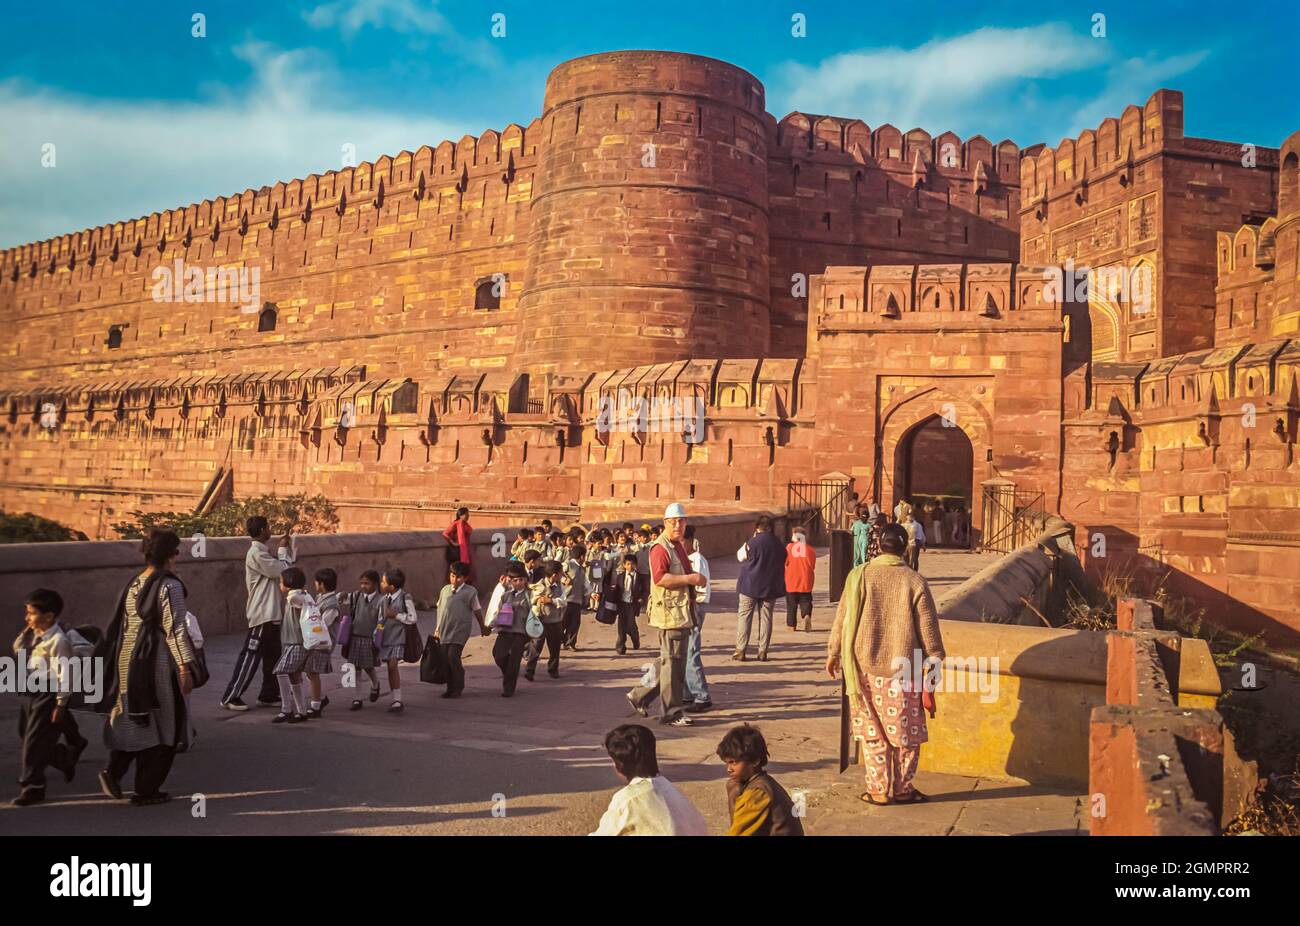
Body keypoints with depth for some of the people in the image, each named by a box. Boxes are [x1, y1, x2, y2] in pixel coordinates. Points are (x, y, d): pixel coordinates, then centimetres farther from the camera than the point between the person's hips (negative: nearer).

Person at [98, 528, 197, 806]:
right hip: (157, 662, -7)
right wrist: (185, 667, -15)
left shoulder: (133, 584, 9)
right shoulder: (169, 586, -12)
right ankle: (146, 790, 9)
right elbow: (175, 629, -16)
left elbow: (119, 627, 15)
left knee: (131, 718, 20)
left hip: (127, 659, 7)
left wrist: (116, 663, 23)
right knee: (160, 724, 4)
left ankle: (113, 771, 3)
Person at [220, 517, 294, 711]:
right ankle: (231, 697, 1)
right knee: (250, 656, -6)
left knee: (272, 657, 14)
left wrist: (287, 545, 13)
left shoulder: (262, 552, 14)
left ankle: (268, 695, 22)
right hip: (262, 614, -10)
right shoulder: (256, 553, -16)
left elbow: (280, 568, 19)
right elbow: (280, 570, -19)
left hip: (271, 614, 10)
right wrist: (283, 549, -5)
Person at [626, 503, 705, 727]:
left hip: (682, 613, 10)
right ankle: (671, 712, 5)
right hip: (670, 612, -10)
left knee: (672, 662, 16)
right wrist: (690, 579, -25)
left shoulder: (678, 546, 19)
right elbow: (659, 577, -26)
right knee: (673, 662, -4)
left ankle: (640, 696, 25)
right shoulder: (660, 547, -13)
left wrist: (694, 578, 17)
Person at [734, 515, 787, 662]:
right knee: (766, 618, 8)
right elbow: (783, 564, 12)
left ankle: (741, 650, 1)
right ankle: (763, 652, 7)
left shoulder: (753, 542, -12)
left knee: (744, 616, 4)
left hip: (750, 586, -4)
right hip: (770, 587, 4)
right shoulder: (779, 545, 3)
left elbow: (740, 556, 1)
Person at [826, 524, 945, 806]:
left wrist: (833, 653, 14)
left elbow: (842, 618, 2)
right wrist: (933, 661, 8)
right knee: (906, 732, 12)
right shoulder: (914, 581, -7)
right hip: (902, 669, -1)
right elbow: (927, 626, -3)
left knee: (873, 733, 11)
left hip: (864, 668, 1)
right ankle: (902, 789, 19)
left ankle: (879, 790, 15)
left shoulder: (858, 576, -4)